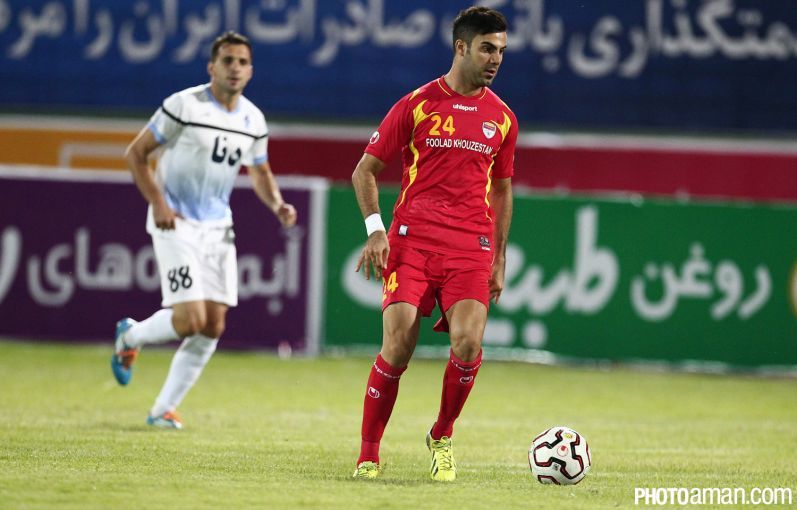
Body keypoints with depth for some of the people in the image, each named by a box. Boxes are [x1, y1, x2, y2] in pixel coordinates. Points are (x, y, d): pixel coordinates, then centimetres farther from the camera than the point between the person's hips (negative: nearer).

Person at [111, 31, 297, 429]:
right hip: (176, 225, -6)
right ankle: (130, 337, 16)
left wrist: (277, 204, 1)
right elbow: (135, 153, -7)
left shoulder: (253, 120, 5)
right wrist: (157, 203, -17)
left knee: (213, 327, 1)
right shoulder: (183, 106, -13)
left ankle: (163, 409, 13)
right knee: (190, 320, -16)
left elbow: (259, 172, 21)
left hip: (218, 228, 6)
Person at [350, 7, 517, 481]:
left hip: (471, 248, 2)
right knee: (398, 347, -13)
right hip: (412, 241, -2)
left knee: (468, 342, -19)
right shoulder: (417, 104, 2)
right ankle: (369, 455, 3)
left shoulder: (502, 118, 12)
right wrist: (375, 229, -6)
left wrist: (499, 259, 17)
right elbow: (365, 171, 7)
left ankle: (442, 436, 7)